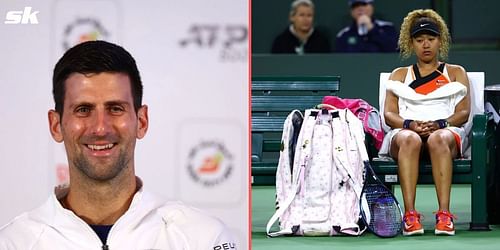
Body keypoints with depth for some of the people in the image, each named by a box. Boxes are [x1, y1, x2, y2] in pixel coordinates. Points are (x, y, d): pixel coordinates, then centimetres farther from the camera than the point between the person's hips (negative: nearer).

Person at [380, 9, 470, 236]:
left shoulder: (456, 72, 24)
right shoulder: (399, 74, 26)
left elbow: (463, 112, 9)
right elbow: (389, 114, 12)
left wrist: (439, 125, -12)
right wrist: (410, 125, -11)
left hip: (447, 131, -1)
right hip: (406, 131, 1)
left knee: (438, 140, -40)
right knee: (410, 140, -39)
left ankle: (444, 214, -47)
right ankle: (410, 215, -46)